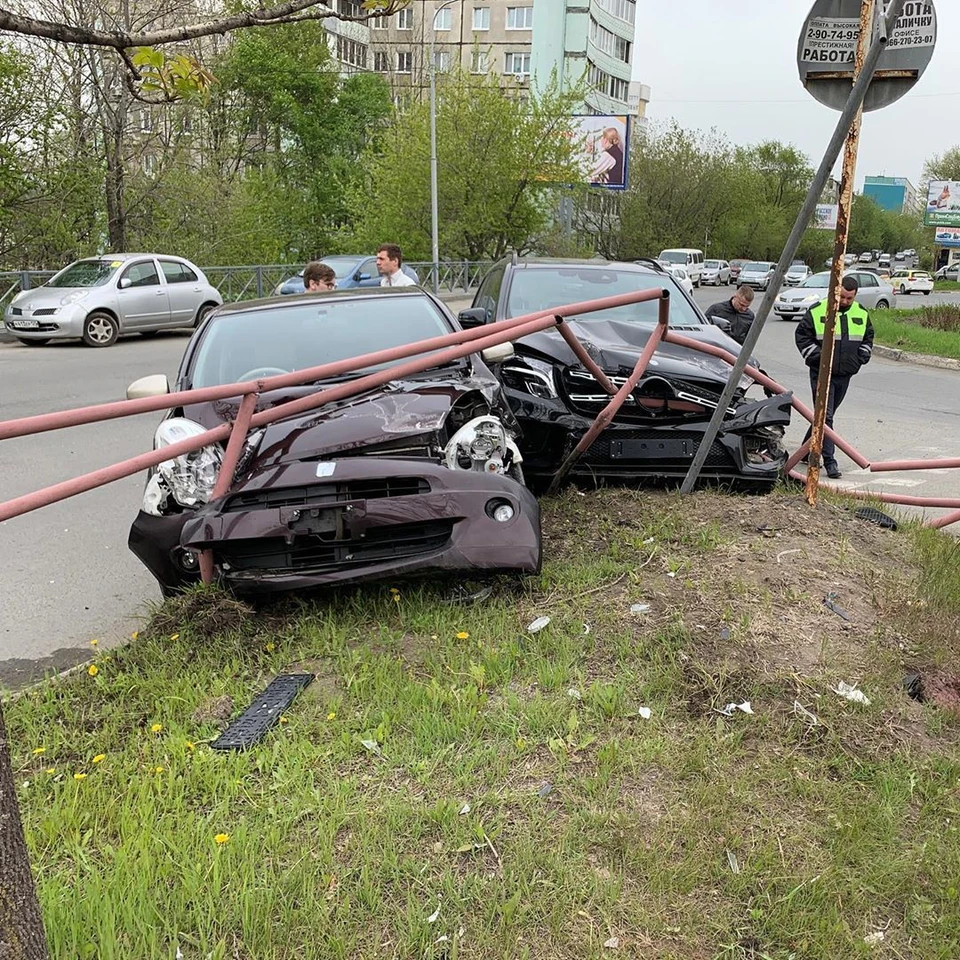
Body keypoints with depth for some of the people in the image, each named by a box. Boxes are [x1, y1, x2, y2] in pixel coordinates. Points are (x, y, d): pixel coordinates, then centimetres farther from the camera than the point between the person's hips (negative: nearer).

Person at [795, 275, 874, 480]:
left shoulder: (862, 314, 8)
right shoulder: (817, 311, -7)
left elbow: (868, 338, 21)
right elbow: (802, 335, -3)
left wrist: (860, 358, 6)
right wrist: (816, 357, -11)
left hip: (845, 375, 5)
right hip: (822, 373, -5)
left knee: (825, 414, 14)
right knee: (825, 416, -10)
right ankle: (829, 461, -10)